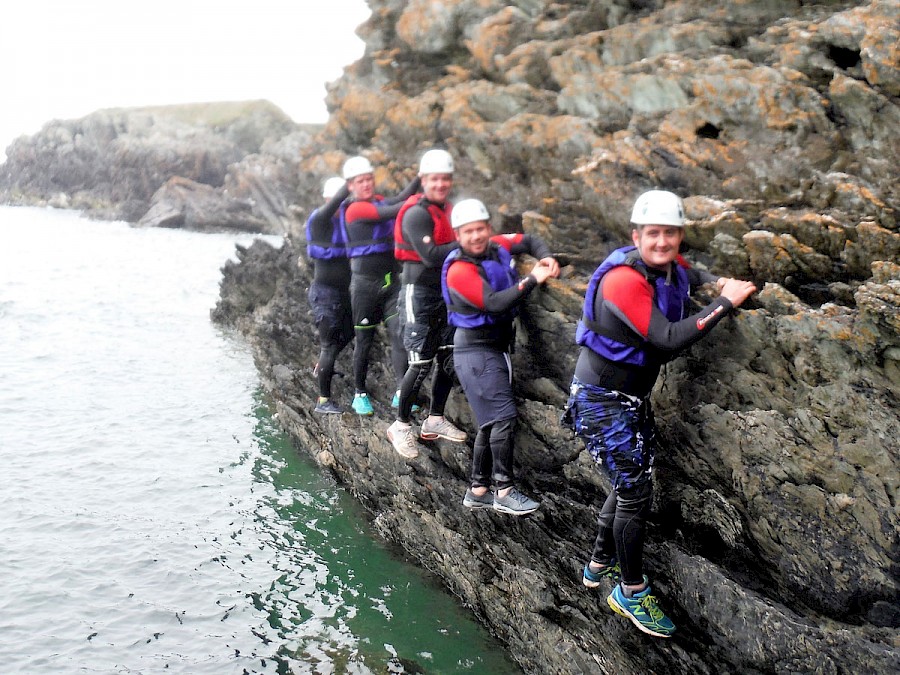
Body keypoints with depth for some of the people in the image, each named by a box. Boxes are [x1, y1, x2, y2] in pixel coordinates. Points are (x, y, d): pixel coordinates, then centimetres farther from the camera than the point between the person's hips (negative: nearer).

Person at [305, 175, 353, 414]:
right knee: (329, 343, -7)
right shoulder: (319, 219, -14)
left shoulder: (344, 220, 9)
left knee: (347, 333, 23)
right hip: (324, 293, -8)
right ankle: (323, 401, 0)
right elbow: (338, 198, -28)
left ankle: (321, 367, 48)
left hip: (342, 291, 8)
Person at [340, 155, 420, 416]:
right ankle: (360, 394, 19)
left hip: (391, 280, 5)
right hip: (365, 282, -5)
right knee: (364, 340, 5)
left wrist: (421, 177, -24)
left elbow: (398, 200, -10)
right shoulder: (355, 209, -8)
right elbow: (391, 211, -20)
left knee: (398, 333, -6)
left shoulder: (378, 201, 10)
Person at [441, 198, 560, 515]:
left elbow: (529, 241, 17)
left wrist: (547, 258, -3)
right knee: (503, 417, -14)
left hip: (499, 348, 8)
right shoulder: (459, 270, -19)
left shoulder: (497, 247, 2)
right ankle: (504, 491, -6)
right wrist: (532, 280, -29)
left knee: (491, 422, 12)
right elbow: (494, 303, -27)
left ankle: (478, 491, 21)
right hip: (476, 350, -8)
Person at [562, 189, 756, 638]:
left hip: (634, 396, 9)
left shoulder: (670, 266, 0)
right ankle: (631, 593, 11)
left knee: (631, 482, 18)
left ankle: (599, 566, 37)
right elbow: (669, 339, -33)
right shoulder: (623, 279, -27)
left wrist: (717, 282, 8)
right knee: (635, 492, -6)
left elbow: (689, 273, 28)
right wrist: (724, 304, -26)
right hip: (601, 399, -9)